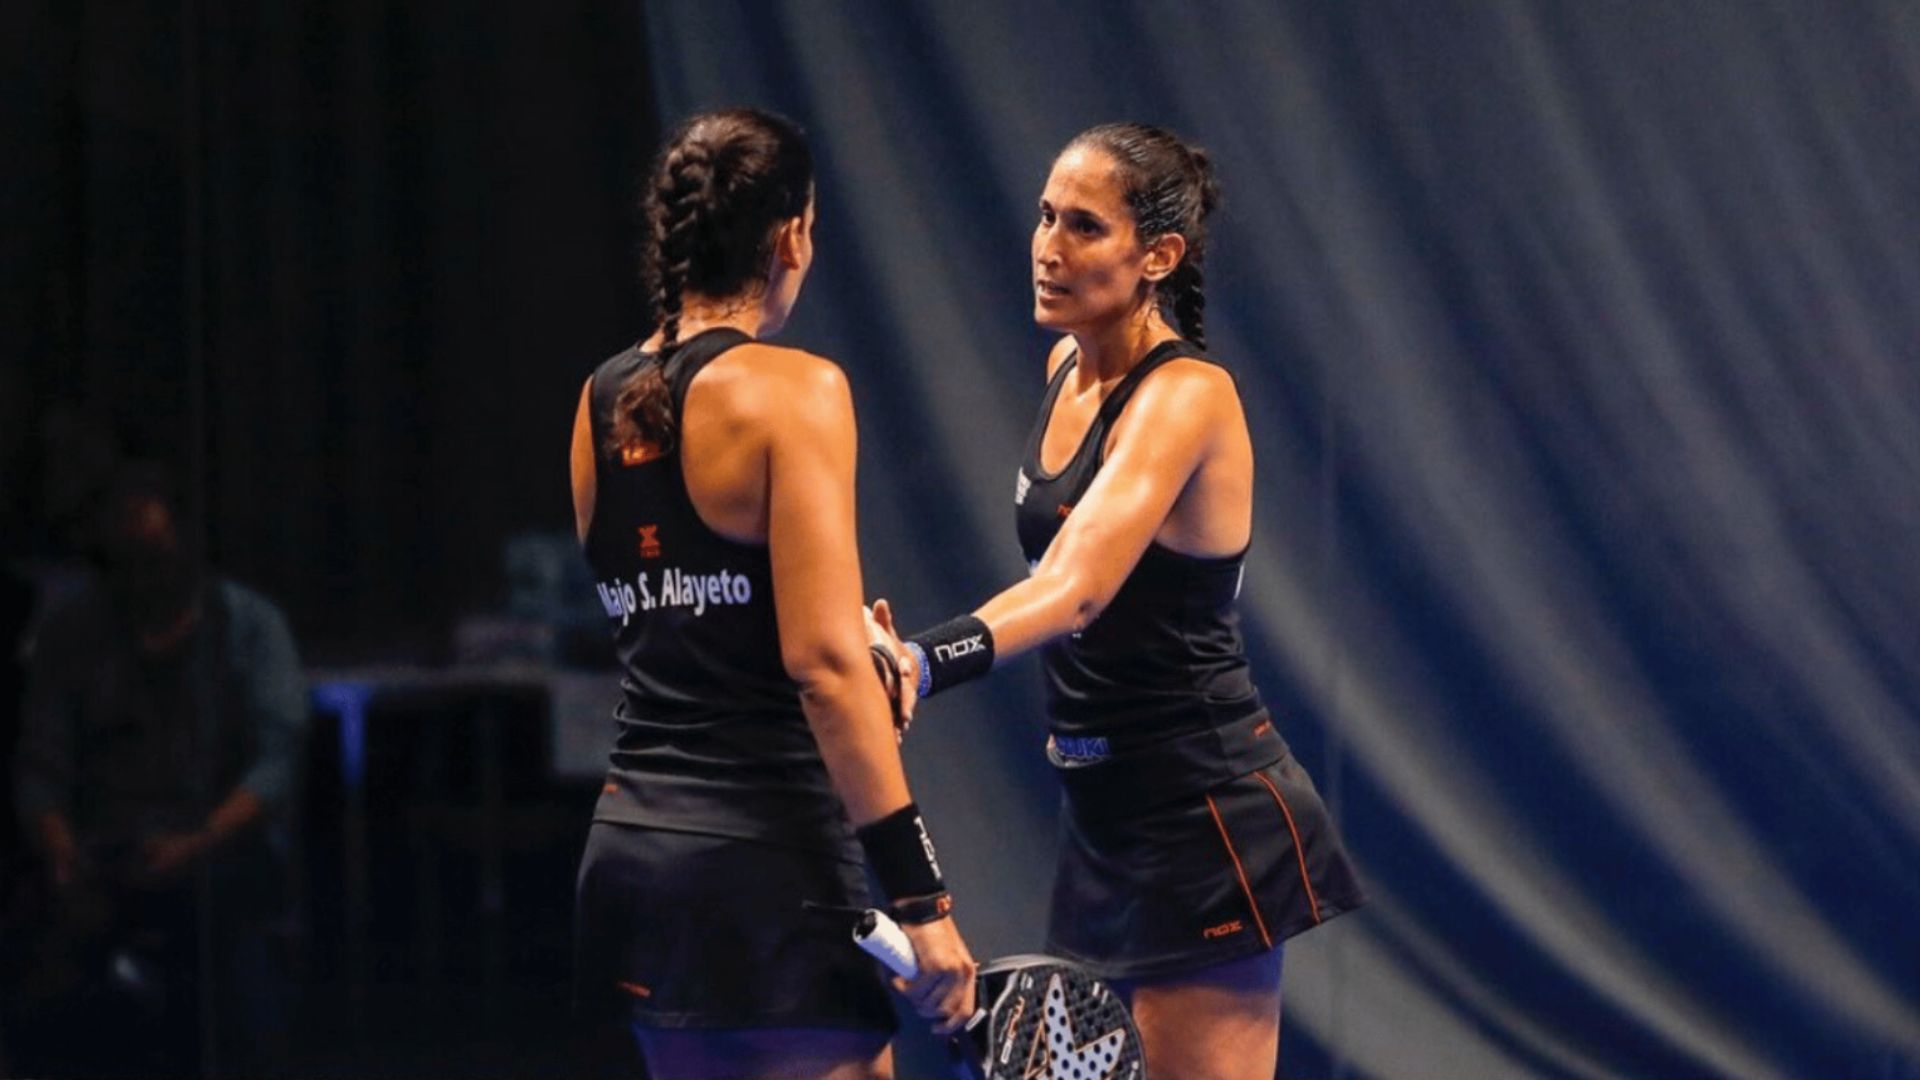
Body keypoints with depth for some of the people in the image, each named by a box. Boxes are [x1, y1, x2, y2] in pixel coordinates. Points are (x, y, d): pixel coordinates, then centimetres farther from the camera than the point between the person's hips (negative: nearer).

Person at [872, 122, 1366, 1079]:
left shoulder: (1186, 395, -20)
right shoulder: (1070, 367, 7)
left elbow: (1077, 586, -36)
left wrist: (924, 662, -51)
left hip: (1202, 812, -9)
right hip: (1106, 805, 9)